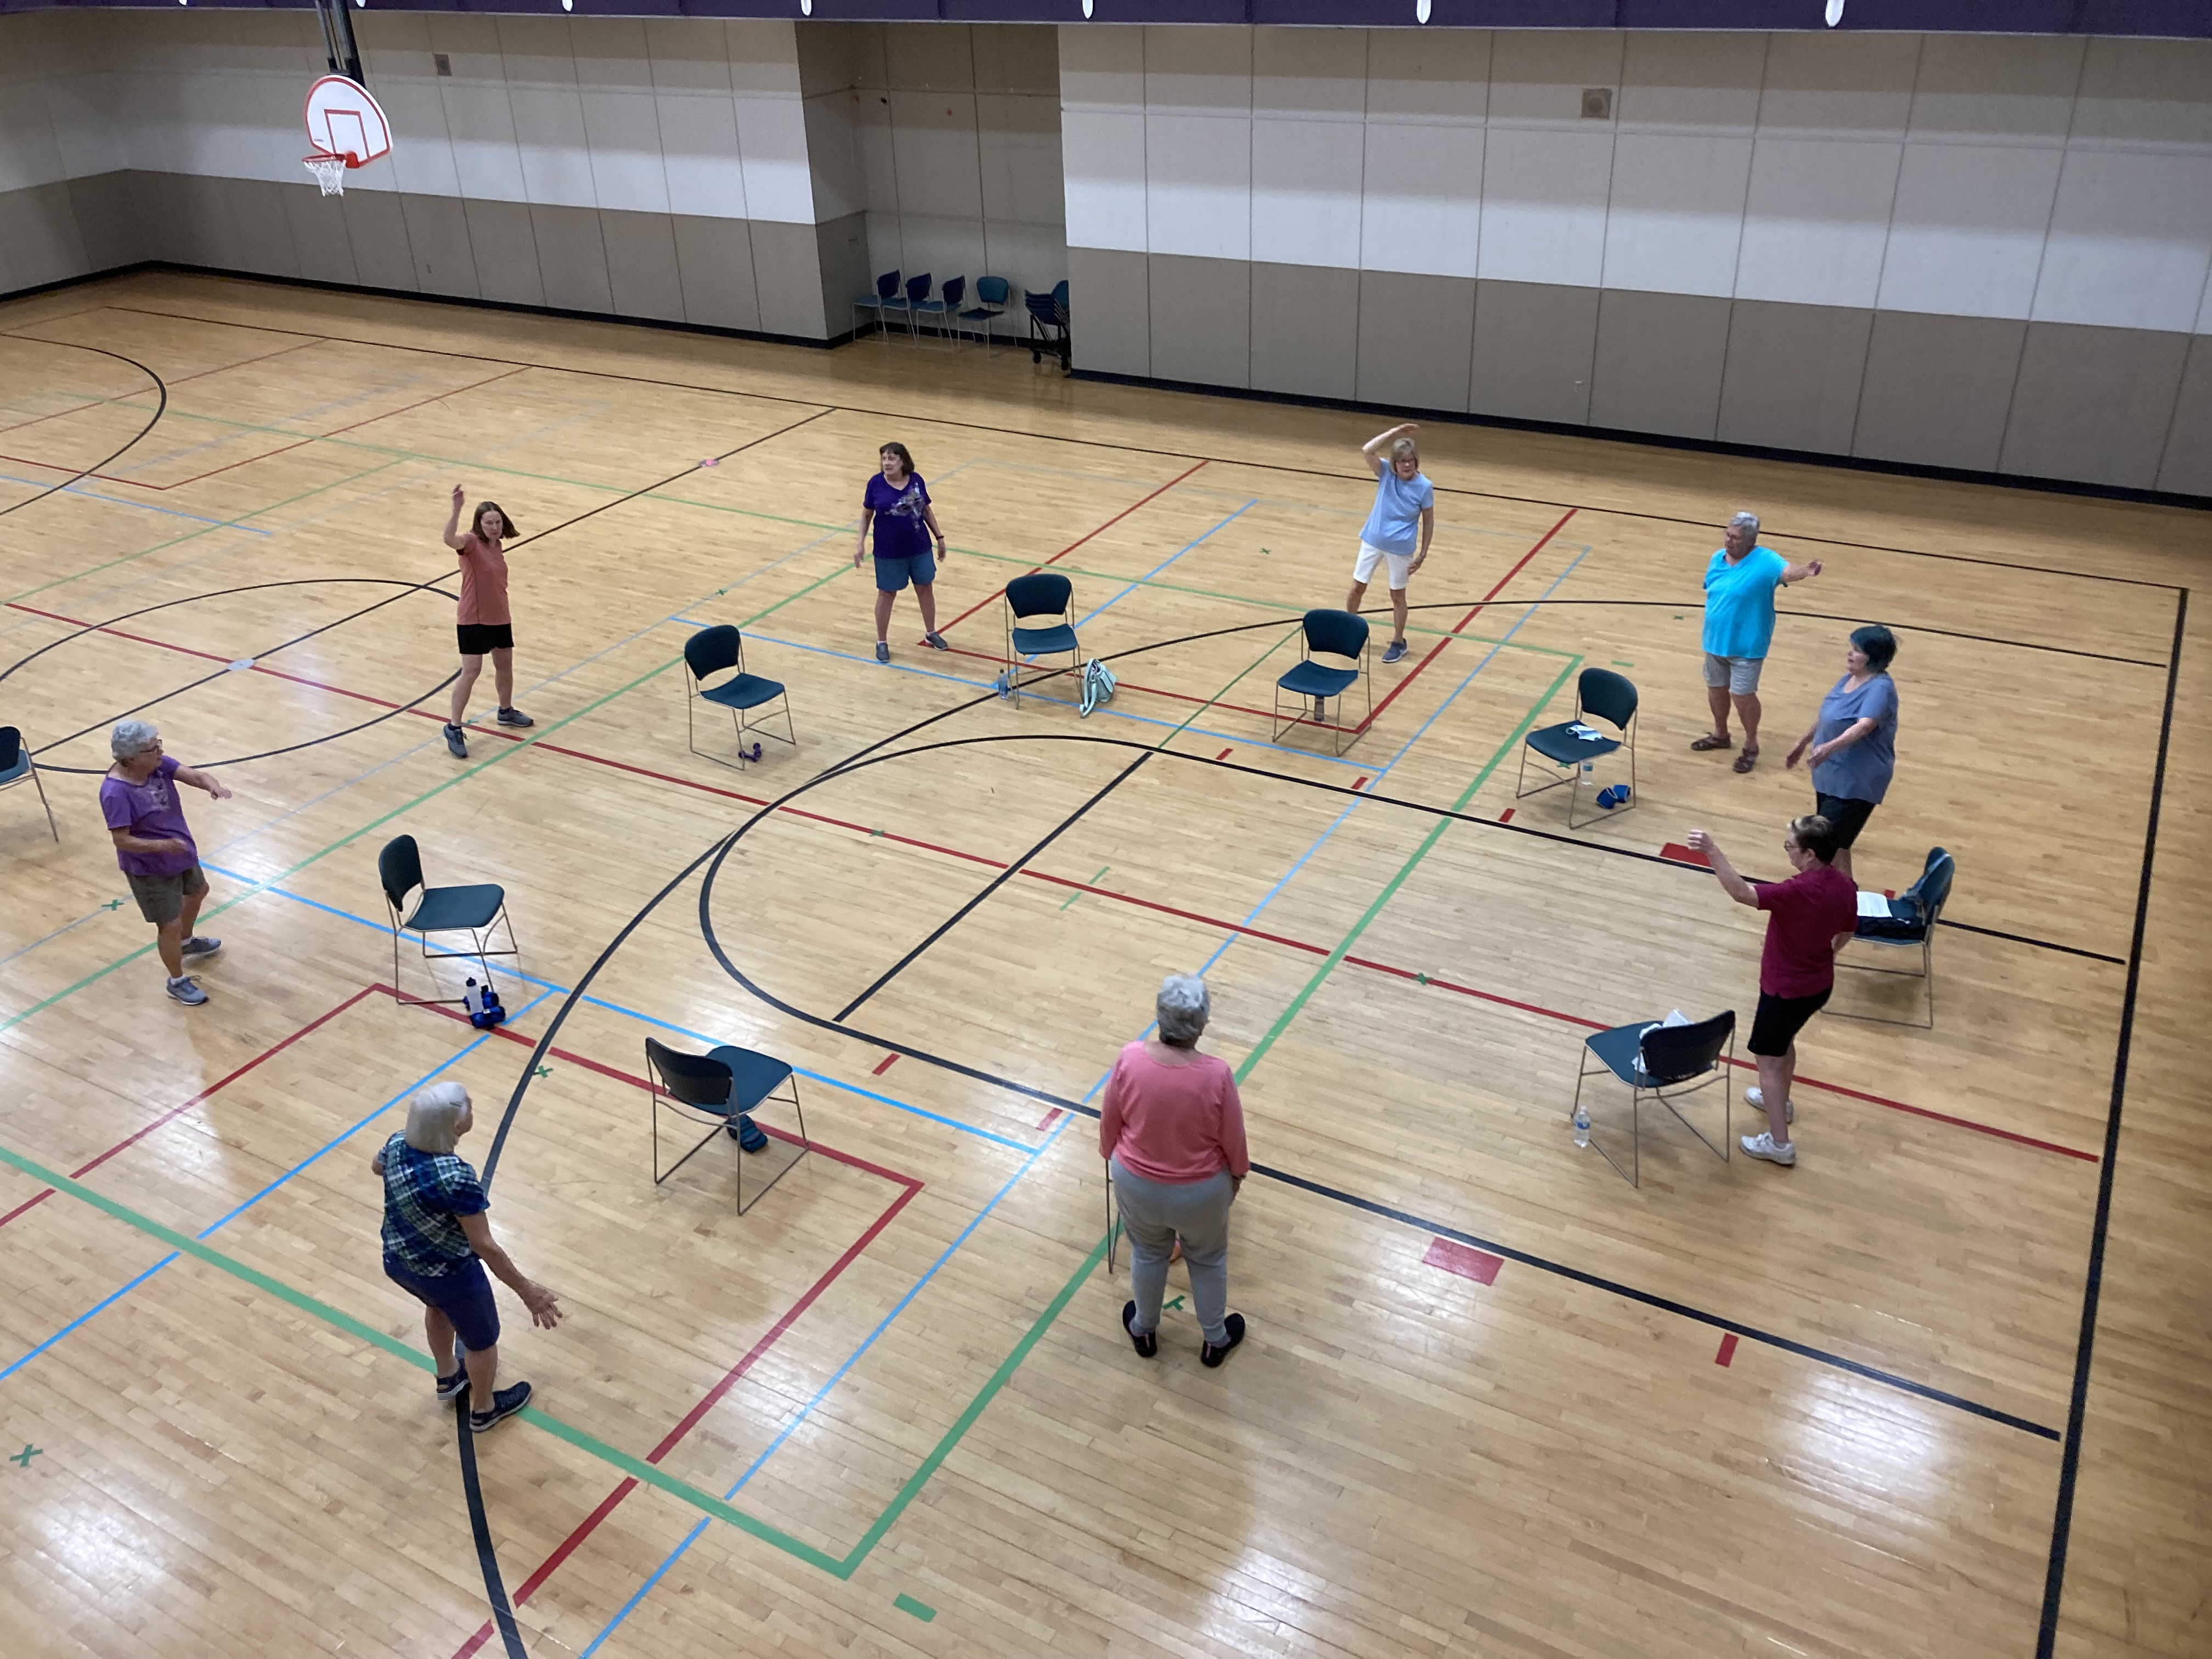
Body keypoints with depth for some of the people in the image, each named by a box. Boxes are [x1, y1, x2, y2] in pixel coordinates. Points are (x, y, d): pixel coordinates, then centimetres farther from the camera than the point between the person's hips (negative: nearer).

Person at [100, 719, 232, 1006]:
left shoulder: (158, 765, -13)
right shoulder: (116, 793, -32)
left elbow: (194, 775, -24)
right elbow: (122, 840, -29)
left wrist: (214, 786, -46)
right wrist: (161, 845, -43)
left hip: (182, 854, 8)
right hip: (150, 870, -8)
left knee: (197, 892, 32)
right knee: (170, 925, 6)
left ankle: (186, 943, 61)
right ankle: (177, 982, 29)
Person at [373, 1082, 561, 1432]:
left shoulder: (398, 1145, -17)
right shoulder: (456, 1179, -38)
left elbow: (376, 1165, 9)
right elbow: (485, 1246, -31)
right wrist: (526, 1289, -21)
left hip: (397, 1262, 7)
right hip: (449, 1276, -7)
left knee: (440, 1307, 38)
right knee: (482, 1339, 22)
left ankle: (448, 1377, 63)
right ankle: (483, 1409, 48)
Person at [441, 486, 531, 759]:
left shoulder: (496, 545, 4)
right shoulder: (471, 543, -18)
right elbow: (449, 538, -42)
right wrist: (457, 508, -56)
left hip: (500, 618, 7)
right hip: (473, 621, -7)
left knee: (505, 665, 21)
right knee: (471, 672, -9)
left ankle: (506, 711, 44)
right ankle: (454, 728, 1)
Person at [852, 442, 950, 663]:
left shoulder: (916, 480, -7)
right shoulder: (876, 483, -11)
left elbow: (927, 510, 6)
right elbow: (866, 515, -1)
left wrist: (940, 537, 8)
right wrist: (861, 544, -7)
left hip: (920, 548, 2)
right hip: (889, 552, -2)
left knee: (926, 588, 16)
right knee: (887, 594, 9)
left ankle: (931, 633, 37)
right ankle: (882, 642, 25)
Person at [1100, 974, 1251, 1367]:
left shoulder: (1130, 1059, -26)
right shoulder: (1216, 1074, -30)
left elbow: (1110, 1123, -9)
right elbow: (1233, 1140, -14)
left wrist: (1111, 1157, 12)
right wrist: (1237, 1174, 7)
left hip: (1137, 1184, 2)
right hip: (1201, 1191, -1)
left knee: (1148, 1253, 29)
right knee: (1208, 1260, 26)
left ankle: (1144, 1330, 52)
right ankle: (1215, 1340, 47)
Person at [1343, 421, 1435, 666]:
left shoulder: (1424, 487, -16)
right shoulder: (1385, 473, -12)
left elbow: (1428, 521, -6)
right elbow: (1366, 451, -29)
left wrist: (1423, 554, -7)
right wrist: (1395, 432, -27)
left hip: (1401, 548, -2)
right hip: (1372, 541, 2)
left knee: (1397, 596, 12)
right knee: (1357, 588, 12)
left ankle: (1398, 643, 29)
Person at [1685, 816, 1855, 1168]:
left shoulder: (1800, 892, -34)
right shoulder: (1843, 885, -8)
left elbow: (1741, 893, -42)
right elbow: (1847, 929, 10)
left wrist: (1712, 852, -45)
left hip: (1786, 989, -8)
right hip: (1819, 984, 8)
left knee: (1768, 1059, 8)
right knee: (1784, 1042, 32)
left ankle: (1779, 1143, 16)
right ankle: (1779, 1101, 54)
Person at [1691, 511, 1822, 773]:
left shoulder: (1765, 561, -21)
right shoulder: (1717, 558, -1)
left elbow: (1787, 572, -41)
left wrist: (1806, 570, -64)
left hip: (1746, 646, -6)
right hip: (1715, 641, 6)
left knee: (1743, 695, 1)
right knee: (1716, 688, 20)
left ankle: (1751, 746, 21)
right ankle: (1720, 734, 42)